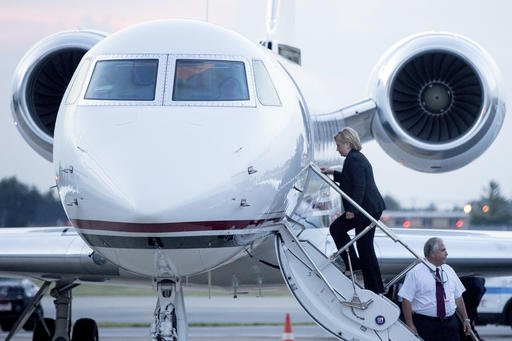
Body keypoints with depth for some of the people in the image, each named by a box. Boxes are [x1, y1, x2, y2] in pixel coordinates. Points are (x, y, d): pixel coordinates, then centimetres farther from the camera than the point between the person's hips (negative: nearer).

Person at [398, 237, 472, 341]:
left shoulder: (449, 271, 12)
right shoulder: (415, 273, -5)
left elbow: (458, 297, 15)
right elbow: (406, 300, -9)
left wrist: (466, 319, 11)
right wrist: (410, 326, -14)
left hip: (450, 324, 5)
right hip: (426, 325, -5)